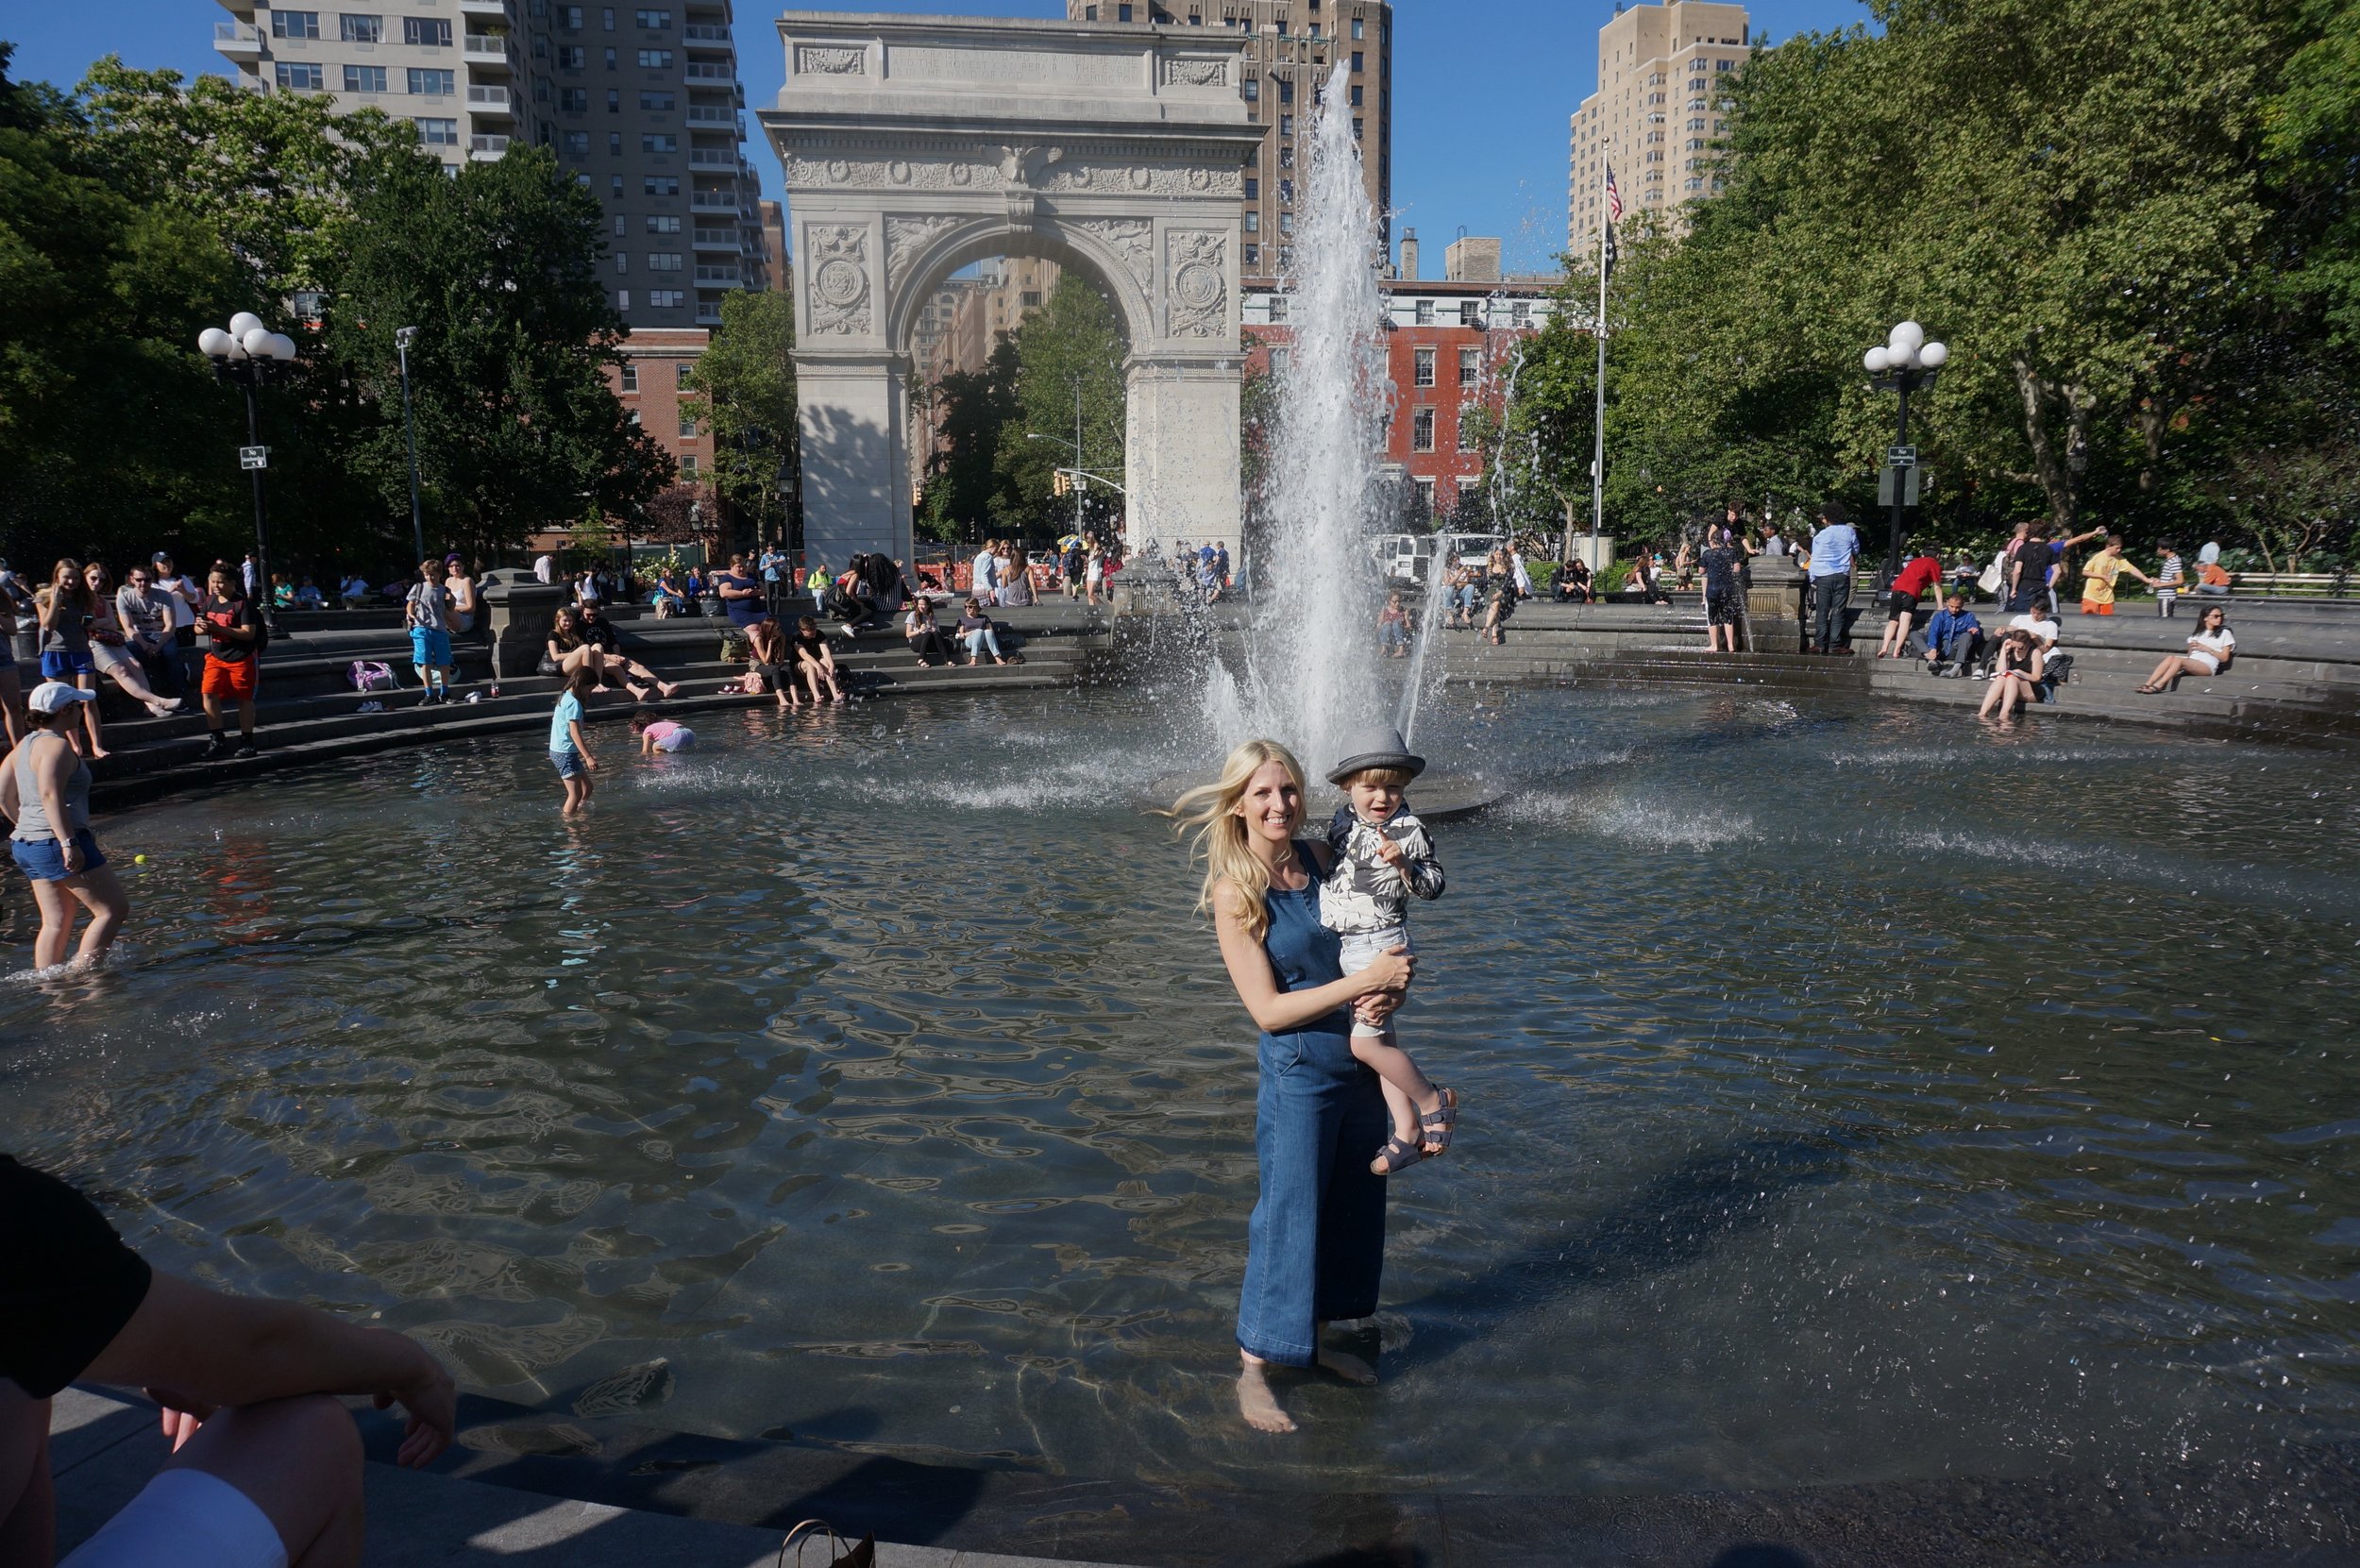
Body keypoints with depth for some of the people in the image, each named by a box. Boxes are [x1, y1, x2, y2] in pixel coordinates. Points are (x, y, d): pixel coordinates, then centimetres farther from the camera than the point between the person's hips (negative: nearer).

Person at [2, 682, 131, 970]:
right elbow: (51, 795, -25)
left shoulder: (25, 744, 16)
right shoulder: (57, 745, -13)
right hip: (57, 843, -10)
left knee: (56, 923, 13)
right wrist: (68, 842, -28)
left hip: (26, 845, 10)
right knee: (114, 909, -4)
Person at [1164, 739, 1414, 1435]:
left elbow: (1379, 945, 11)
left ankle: (1316, 1338, 36)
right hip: (1298, 1073, -6)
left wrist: (1390, 991, -12)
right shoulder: (1234, 892, -15)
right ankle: (1254, 1369, 18)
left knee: (1352, 1207, 17)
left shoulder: (1323, 859, 1)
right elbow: (1268, 1010, -19)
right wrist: (1364, 981, -22)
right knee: (1287, 1218, 2)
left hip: (1362, 1061, 6)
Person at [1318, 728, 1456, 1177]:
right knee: (1382, 1039, 14)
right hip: (1343, 946, 7)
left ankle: (1433, 1101, 7)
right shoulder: (1342, 820, 7)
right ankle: (1407, 1131, 24)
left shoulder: (1408, 830, -12)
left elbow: (1434, 886, -11)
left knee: (1365, 1041, -14)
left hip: (1381, 944, -7)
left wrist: (1404, 865, -26)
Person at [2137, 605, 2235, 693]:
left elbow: (2224, 658, 4)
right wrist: (2191, 647, 0)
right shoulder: (2199, 633, 27)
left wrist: (2206, 648, -5)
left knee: (2178, 659, -33)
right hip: (2191, 662, 4)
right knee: (2170, 657, -29)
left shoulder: (2225, 633, 13)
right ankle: (2148, 684, -42)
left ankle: (2157, 686, -44)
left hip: (2208, 666, -4)